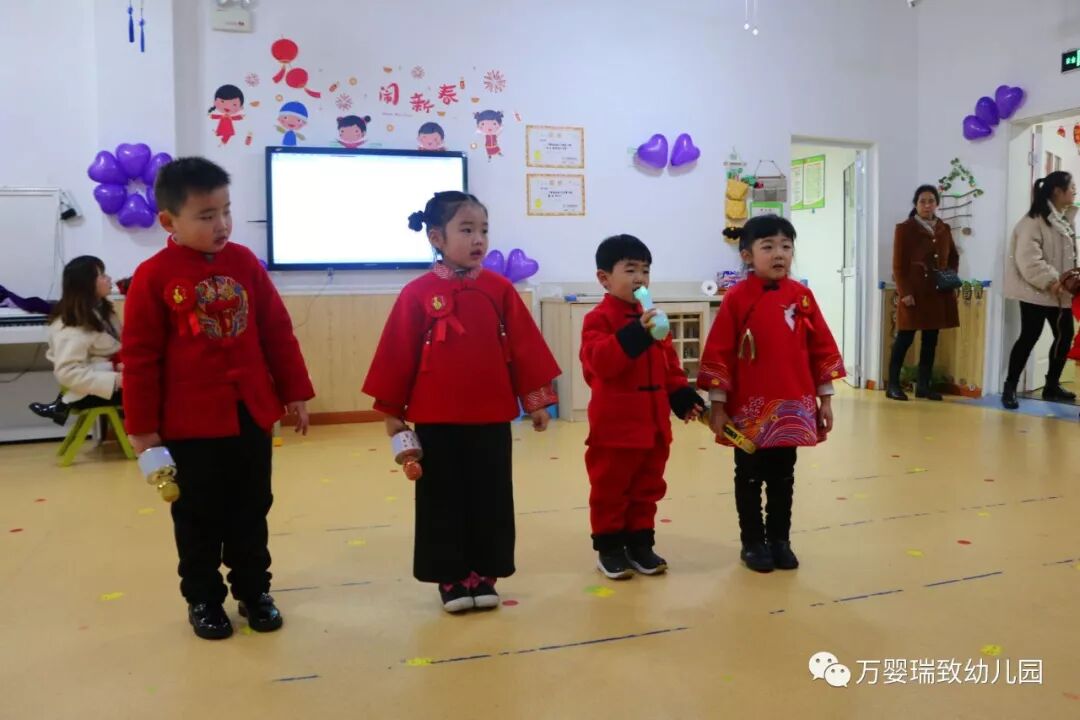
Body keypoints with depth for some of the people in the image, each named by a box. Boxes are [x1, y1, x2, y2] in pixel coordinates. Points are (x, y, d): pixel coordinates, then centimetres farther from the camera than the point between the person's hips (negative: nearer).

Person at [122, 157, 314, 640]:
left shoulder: (245, 262, 1)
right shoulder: (153, 276, -8)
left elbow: (277, 333, 5)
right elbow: (139, 357, -6)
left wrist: (295, 392, 6)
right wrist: (141, 426, -5)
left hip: (252, 414, 3)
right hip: (189, 422, -3)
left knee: (251, 513, 14)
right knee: (198, 519, 11)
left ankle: (253, 591, 30)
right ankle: (203, 600, 28)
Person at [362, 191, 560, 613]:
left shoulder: (499, 289, 1)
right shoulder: (417, 293, -6)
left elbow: (523, 346, 4)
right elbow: (398, 355, -2)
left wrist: (536, 398, 5)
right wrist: (392, 410, 1)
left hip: (492, 418, 2)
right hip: (436, 420, -2)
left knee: (491, 501, 10)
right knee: (443, 502, 8)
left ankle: (483, 575, 26)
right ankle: (450, 579, 23)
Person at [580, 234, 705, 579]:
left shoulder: (652, 319, 13)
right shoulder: (598, 318, -10)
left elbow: (669, 365, 17)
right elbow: (600, 362, -25)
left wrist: (684, 397, 9)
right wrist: (635, 334, -32)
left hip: (654, 422, 7)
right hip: (615, 424, -7)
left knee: (647, 489, 14)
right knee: (610, 490, 4)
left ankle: (640, 544, 26)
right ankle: (609, 548, 17)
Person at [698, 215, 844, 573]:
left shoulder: (802, 296, 1)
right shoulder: (737, 298, -9)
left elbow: (822, 348, 6)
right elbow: (718, 353, -9)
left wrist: (825, 398, 6)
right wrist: (717, 404, -10)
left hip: (792, 409, 3)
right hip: (748, 409, -3)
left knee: (783, 479, 15)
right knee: (749, 479, 10)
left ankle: (779, 540, 29)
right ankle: (753, 543, 24)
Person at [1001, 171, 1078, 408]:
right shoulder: (1035, 220, -13)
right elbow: (1028, 259, -21)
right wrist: (1050, 281, -23)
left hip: (1061, 293, 9)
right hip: (1037, 292, -9)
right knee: (1029, 337, -7)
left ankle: (1052, 386, 24)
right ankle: (1010, 388, 2)